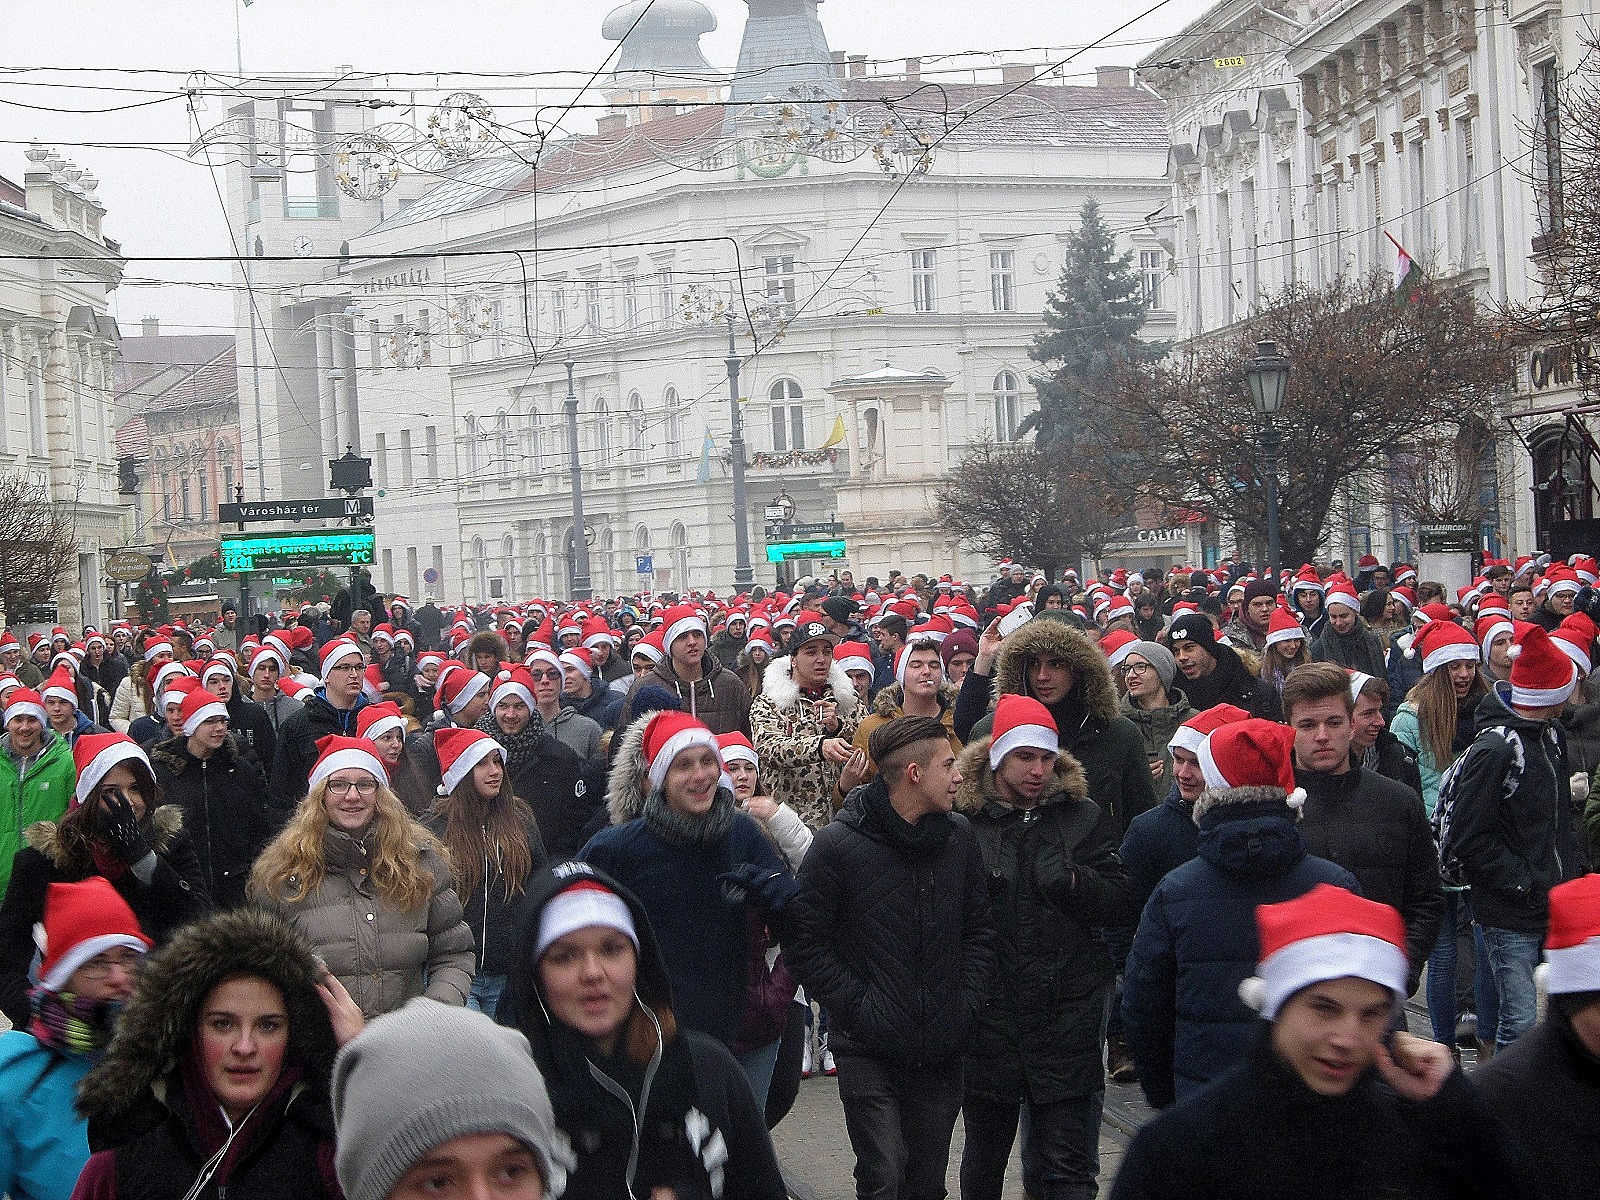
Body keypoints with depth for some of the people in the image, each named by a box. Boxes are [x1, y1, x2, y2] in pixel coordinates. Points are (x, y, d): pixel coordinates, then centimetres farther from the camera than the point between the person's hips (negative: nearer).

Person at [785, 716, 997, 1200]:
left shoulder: (959, 836, 5)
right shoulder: (839, 843, -10)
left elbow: (979, 928, 12)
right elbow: (805, 941, -8)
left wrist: (967, 1001, 1)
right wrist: (855, 1006, -12)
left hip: (942, 1049, 5)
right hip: (869, 1051, -4)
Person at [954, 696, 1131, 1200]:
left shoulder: (1083, 816, 5)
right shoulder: (964, 821, 1)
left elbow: (1120, 906, 1)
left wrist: (1073, 881, -14)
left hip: (1069, 1009, 0)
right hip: (989, 1009, 0)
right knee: (984, 1157, 15)